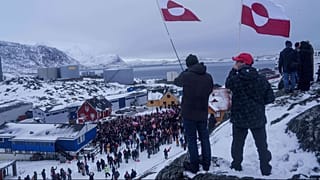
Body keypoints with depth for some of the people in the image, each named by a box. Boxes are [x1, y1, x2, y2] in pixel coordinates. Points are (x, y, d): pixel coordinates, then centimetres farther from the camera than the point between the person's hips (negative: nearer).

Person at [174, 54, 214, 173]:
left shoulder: (186, 76, -16)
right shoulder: (208, 77, -3)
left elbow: (176, 82, 4)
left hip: (188, 113, -4)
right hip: (203, 113, 4)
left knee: (191, 139, 6)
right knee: (204, 138, 16)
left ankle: (194, 166, 13)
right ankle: (206, 164, 26)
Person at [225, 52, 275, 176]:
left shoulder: (236, 79, -15)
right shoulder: (261, 79, -7)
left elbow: (228, 85, 7)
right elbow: (270, 97, -3)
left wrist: (233, 71, 8)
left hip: (239, 119, -1)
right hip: (258, 118, 1)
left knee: (237, 143, 17)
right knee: (261, 144, 12)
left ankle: (236, 165, 28)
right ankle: (266, 169, 17)